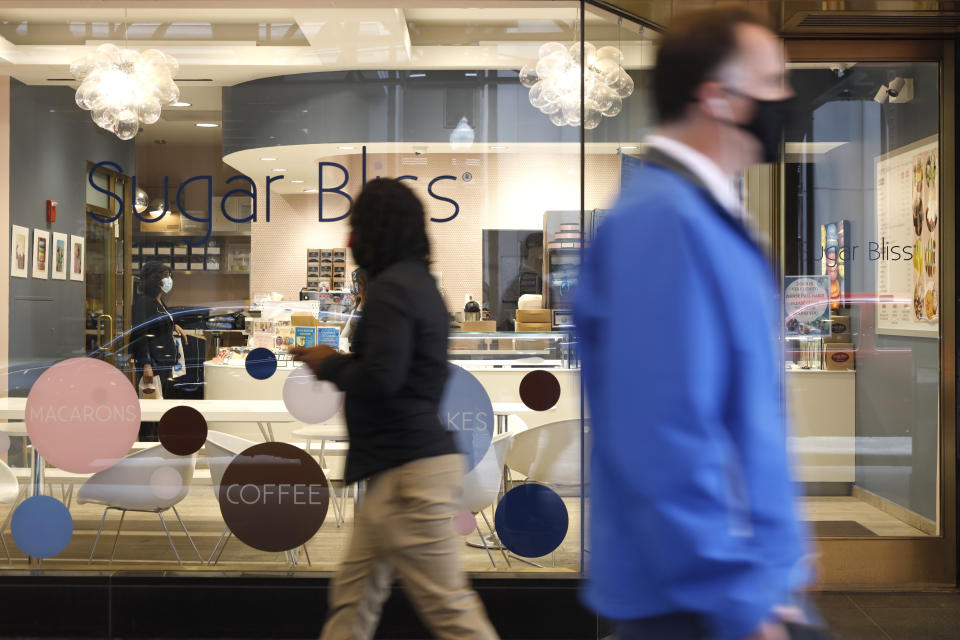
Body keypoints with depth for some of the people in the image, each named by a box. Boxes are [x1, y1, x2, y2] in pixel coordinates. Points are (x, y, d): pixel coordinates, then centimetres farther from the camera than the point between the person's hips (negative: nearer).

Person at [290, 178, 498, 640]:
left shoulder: (391, 287, -15)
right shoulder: (418, 282, 16)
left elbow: (380, 378, -24)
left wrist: (329, 364, -7)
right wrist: (337, 364, 13)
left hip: (409, 471, -11)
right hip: (401, 467, 11)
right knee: (353, 597, 16)